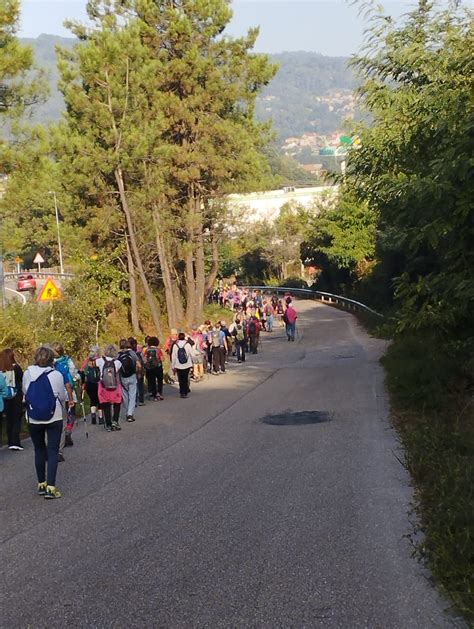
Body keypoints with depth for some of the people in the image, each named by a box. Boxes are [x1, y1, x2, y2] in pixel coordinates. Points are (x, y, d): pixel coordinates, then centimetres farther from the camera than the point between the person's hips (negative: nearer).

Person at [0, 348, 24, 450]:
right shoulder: (16, 368, -13)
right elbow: (22, 381, -7)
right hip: (16, 397, -3)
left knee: (9, 420, 13)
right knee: (17, 419, 3)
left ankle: (11, 443, 16)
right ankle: (15, 443, -8)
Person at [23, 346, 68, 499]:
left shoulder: (27, 374, -8)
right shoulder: (56, 375, -15)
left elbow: (25, 392, 6)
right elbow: (63, 396, -5)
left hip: (33, 419, 3)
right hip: (54, 418, -2)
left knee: (39, 450, 17)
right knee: (53, 451, 3)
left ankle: (41, 484, 22)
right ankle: (51, 488, -4)